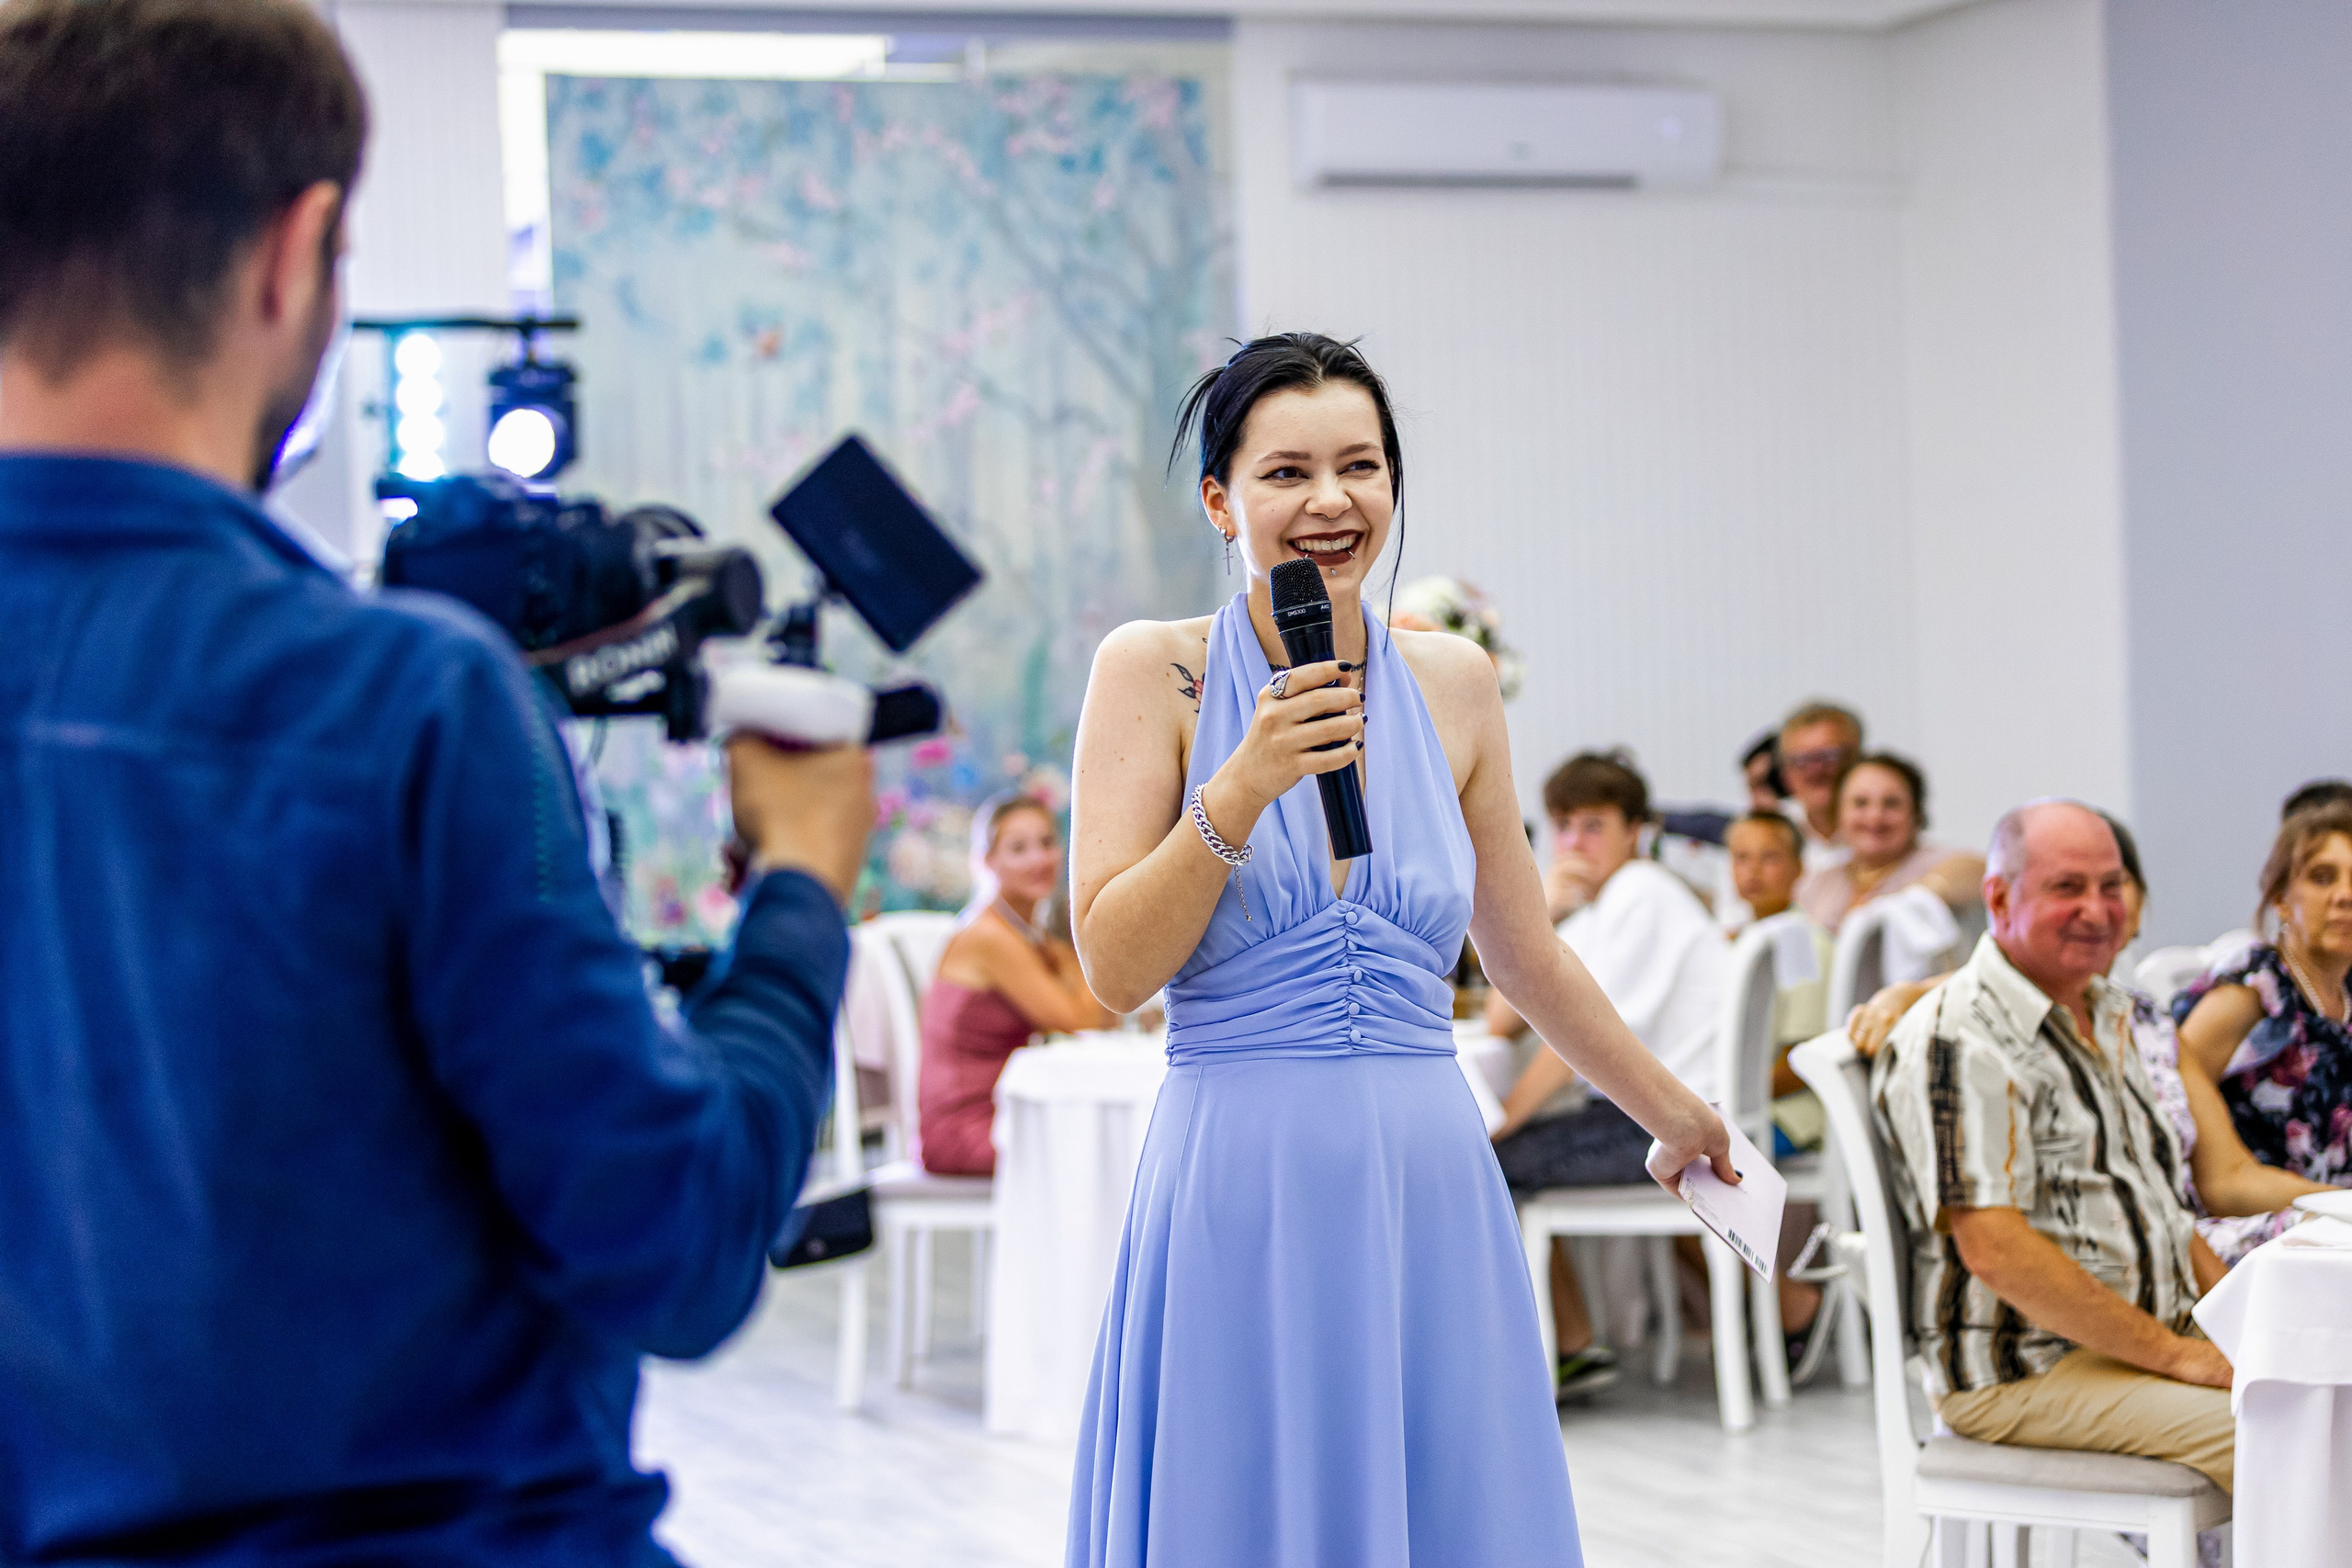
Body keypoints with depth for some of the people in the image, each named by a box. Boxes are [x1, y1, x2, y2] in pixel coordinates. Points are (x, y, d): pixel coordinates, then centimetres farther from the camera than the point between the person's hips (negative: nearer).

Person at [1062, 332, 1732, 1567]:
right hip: (1239, 1190, -3)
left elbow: (1527, 958, 20)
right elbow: (1114, 969, -8)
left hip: (1430, 1189, 4)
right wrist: (1241, 790, -18)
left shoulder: (1453, 684, 9)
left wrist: (1670, 1114, 29)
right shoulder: (1153, 671, -2)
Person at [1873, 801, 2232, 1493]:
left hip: (2158, 1335, 9)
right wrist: (2175, 1355, -18)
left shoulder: (2106, 1015, 17)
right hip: (2023, 1374, -9)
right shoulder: (1959, 1043, -13)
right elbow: (1994, 1250, -21)